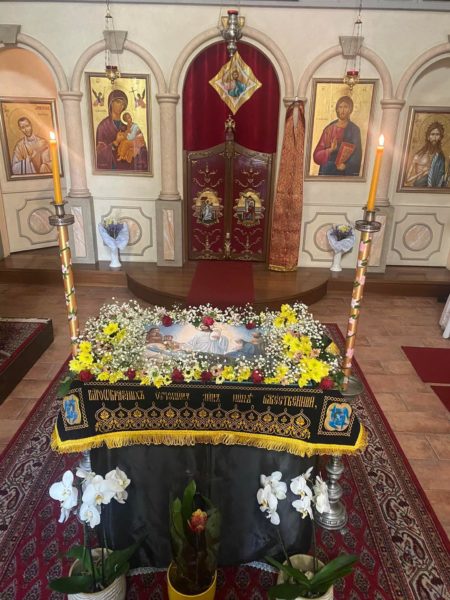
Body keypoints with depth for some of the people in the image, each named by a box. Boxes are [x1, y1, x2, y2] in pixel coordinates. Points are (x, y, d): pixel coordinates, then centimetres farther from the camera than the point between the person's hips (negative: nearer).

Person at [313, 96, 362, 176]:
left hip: (346, 173, -2)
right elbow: (317, 154, 3)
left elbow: (357, 155, -3)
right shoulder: (329, 129, 7)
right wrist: (330, 150, -15)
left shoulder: (354, 130, 2)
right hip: (327, 171, 2)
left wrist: (346, 166, -19)